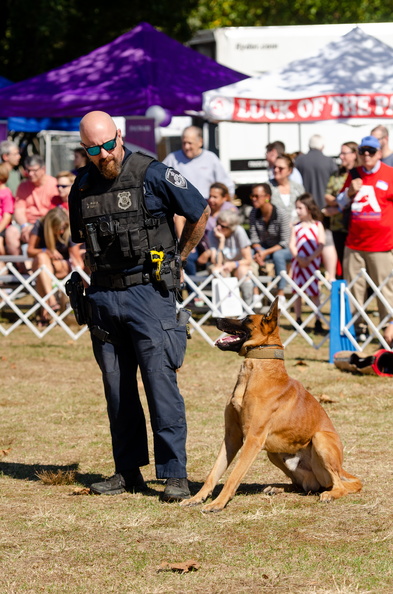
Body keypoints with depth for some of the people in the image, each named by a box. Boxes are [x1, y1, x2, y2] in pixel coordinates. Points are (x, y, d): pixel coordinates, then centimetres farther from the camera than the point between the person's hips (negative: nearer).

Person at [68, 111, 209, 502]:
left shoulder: (153, 175, -8)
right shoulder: (82, 187, 7)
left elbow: (200, 214, 4)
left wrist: (176, 259, 10)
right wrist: (100, 271, 14)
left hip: (148, 293, -5)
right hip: (103, 295, 5)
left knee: (161, 382, -9)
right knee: (116, 386, 9)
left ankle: (174, 474, -7)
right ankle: (128, 471, 17)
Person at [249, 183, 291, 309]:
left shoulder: (281, 213, -21)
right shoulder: (254, 213, -6)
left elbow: (284, 242, -20)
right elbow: (254, 238, -3)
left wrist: (266, 253, -28)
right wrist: (259, 252, -24)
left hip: (284, 249, -5)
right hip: (264, 248, 5)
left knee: (277, 255, -38)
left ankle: (281, 296, -31)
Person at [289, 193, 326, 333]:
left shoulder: (318, 225, 0)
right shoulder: (296, 227, 7)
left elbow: (321, 246, -6)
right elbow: (292, 245, 1)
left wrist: (309, 259, -16)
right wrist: (299, 258, -15)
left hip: (312, 262, -3)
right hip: (298, 262, 3)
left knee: (314, 293, -3)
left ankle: (318, 322, 0)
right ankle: (298, 320, 18)